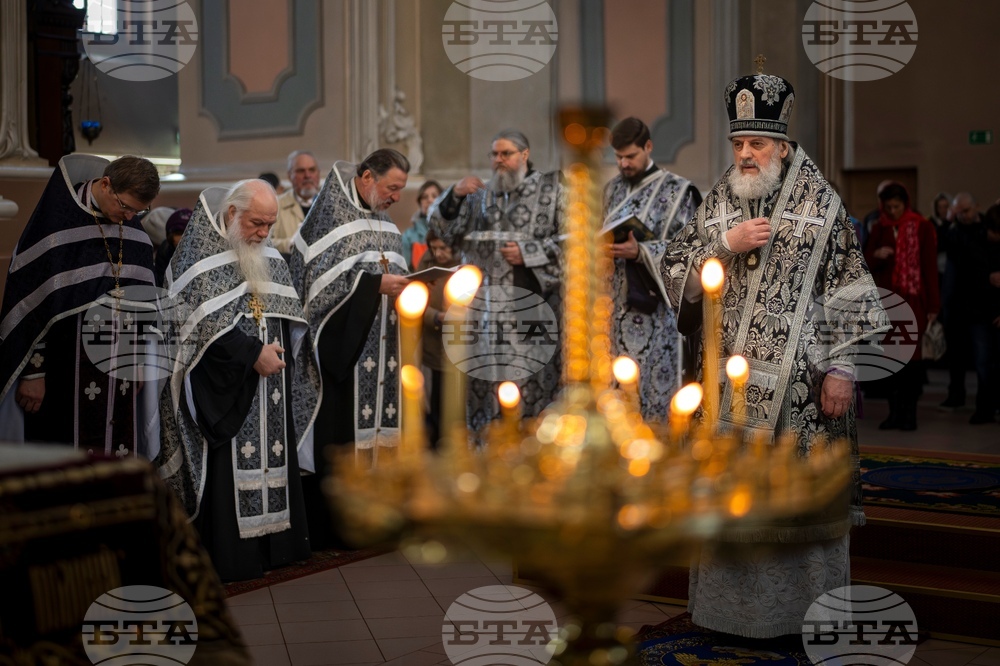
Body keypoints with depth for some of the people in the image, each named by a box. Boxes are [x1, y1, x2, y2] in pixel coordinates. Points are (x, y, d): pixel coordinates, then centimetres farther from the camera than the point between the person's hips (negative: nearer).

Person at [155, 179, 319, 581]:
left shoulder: (268, 257, 12)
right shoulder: (201, 255, -9)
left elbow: (290, 315, 15)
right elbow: (206, 322, -17)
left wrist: (277, 349, -2)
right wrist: (254, 354, -18)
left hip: (270, 379, 6)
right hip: (224, 386, -6)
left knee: (273, 457, 8)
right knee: (231, 466, -5)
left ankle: (274, 542, 16)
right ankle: (231, 554, 2)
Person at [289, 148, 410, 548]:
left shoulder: (384, 223, 15)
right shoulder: (333, 214, -9)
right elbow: (324, 279, -16)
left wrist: (404, 287, 2)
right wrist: (377, 285, -21)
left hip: (378, 346, 8)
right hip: (342, 346, -8)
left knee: (377, 420, 7)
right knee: (342, 426, -6)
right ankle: (335, 524, 0)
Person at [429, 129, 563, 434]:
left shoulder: (551, 188, 7)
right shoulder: (480, 196, 16)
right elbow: (444, 230, 13)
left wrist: (528, 253, -9)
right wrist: (454, 195, -4)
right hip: (488, 310, 3)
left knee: (533, 381, -7)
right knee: (488, 386, 2)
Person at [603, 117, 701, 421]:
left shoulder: (676, 190, -4)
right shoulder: (613, 189, 13)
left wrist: (640, 251, -22)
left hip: (657, 308, -5)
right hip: (620, 306, 5)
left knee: (657, 384, -4)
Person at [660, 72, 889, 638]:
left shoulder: (821, 203, 0)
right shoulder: (718, 203, 10)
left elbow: (847, 290, -3)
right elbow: (675, 275, 5)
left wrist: (841, 368, -9)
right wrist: (726, 244, -10)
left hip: (800, 379, -3)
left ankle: (807, 607, 14)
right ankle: (734, 599, 20)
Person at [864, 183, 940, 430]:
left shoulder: (922, 227, -1)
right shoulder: (880, 228, 10)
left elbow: (930, 266, -3)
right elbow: (867, 264, 13)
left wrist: (933, 305, -6)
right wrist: (876, 256, -11)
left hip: (913, 301, -4)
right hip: (886, 299, 4)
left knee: (911, 356, -3)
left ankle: (910, 412, 3)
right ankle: (895, 411, 9)